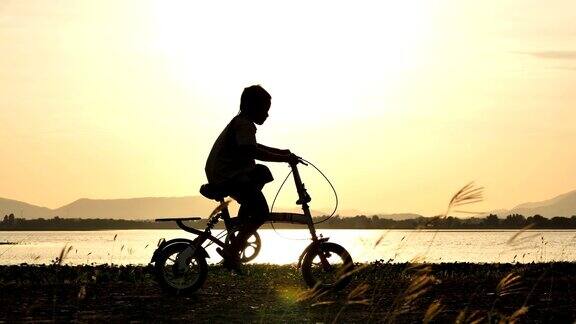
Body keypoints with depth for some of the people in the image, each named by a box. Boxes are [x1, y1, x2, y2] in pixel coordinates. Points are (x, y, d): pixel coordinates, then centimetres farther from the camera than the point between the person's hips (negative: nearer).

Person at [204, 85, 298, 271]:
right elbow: (254, 152, -28)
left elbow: (252, 147, 32)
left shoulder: (240, 122, 18)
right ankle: (232, 251, -13)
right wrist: (285, 158, -24)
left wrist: (281, 152, 25)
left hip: (219, 174, 10)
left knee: (262, 173, 30)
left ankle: (243, 219, 26)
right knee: (261, 212, -14)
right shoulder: (245, 125, -14)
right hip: (227, 178, -10)